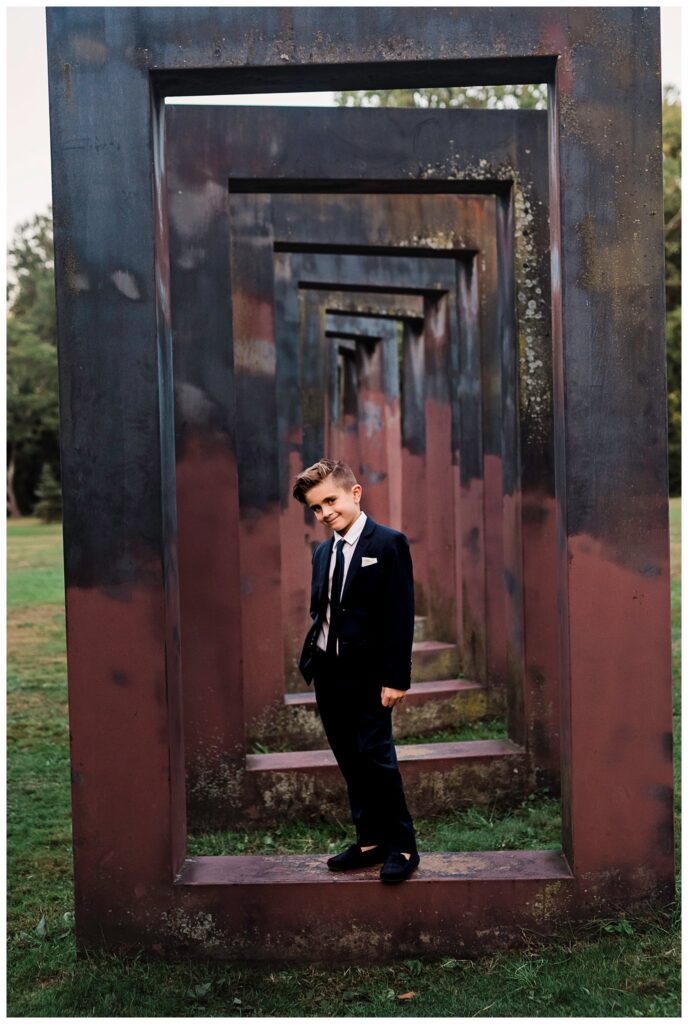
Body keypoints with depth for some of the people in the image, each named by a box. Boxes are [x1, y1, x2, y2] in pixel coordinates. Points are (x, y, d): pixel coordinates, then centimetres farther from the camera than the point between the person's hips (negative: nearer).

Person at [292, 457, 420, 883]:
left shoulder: (389, 543, -8)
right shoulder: (322, 552, 13)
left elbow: (400, 614, -12)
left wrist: (396, 678, -16)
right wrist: (309, 661, 7)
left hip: (367, 674, -7)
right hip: (328, 673, 7)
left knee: (376, 758, -5)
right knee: (351, 763, 10)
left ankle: (403, 846, 8)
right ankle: (370, 840, 20)